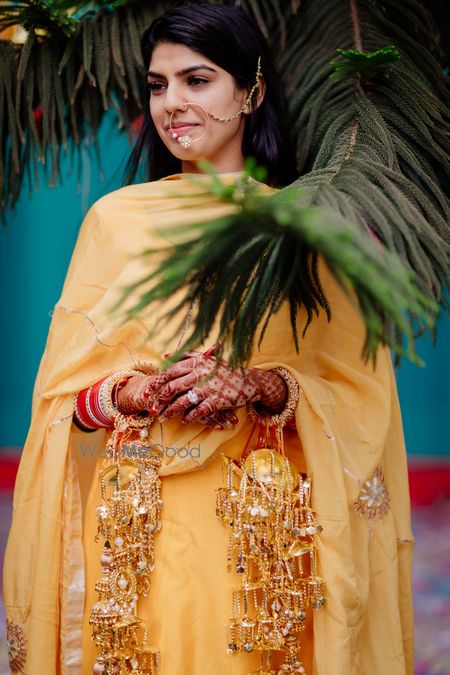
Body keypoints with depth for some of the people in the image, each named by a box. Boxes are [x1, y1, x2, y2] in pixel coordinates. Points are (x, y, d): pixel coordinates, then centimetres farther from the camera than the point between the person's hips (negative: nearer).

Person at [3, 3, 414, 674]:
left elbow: (358, 394, 0)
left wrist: (257, 386, -18)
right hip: (136, 524, 1)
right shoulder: (117, 218, 6)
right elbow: (64, 391, 5)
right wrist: (142, 393, -15)